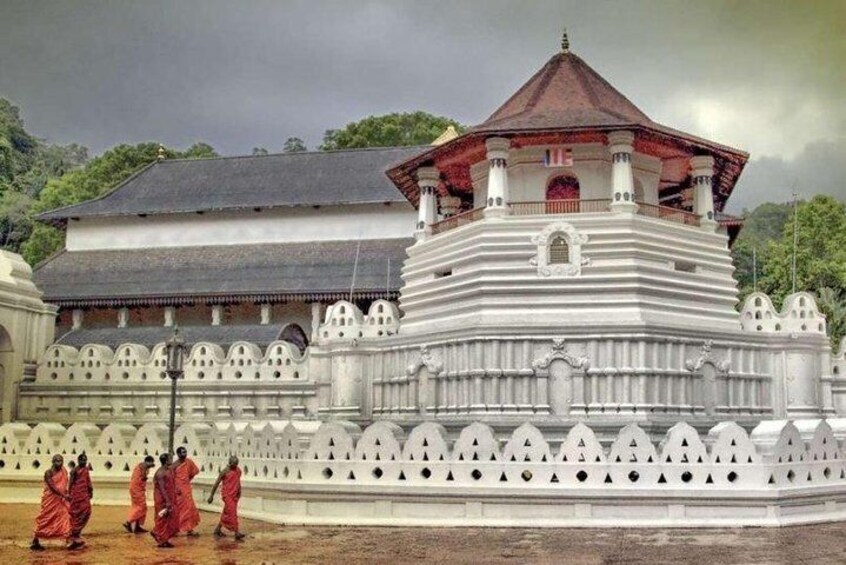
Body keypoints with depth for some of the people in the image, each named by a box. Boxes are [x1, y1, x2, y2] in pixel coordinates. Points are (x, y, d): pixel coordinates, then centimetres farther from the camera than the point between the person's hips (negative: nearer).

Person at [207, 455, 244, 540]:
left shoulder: (238, 471, 5)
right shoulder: (225, 471, -11)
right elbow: (217, 483, -7)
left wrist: (239, 492, 6)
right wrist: (211, 495, -6)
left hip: (234, 495, 6)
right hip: (227, 495, -6)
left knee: (226, 514, 14)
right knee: (232, 513, -11)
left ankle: (218, 529, 28)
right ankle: (237, 533, -13)